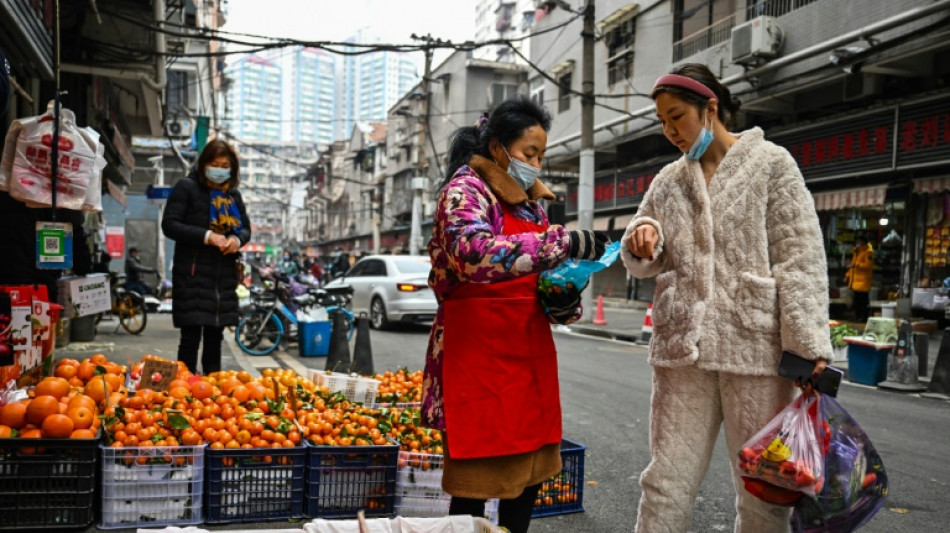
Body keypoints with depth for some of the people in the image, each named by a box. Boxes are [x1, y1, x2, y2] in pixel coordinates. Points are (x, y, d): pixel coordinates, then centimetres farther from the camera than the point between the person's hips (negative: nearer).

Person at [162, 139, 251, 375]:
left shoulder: (233, 194, 15)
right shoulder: (187, 187, -3)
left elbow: (246, 228, 19)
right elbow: (169, 225, -9)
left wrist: (238, 239, -5)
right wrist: (206, 236, -20)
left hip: (224, 275, 6)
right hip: (193, 274, -5)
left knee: (215, 336, 12)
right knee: (191, 337, -6)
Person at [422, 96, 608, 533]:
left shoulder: (530, 202, 16)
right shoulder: (466, 189, -7)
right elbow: (474, 252, -29)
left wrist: (563, 302, -1)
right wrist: (565, 242, -28)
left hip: (529, 353, 8)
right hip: (479, 354, -8)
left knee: (529, 474, 13)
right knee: (476, 482, 1)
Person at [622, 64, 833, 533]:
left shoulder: (771, 163, 3)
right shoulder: (668, 181, 15)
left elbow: (800, 261, -4)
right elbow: (643, 264, 16)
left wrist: (811, 346, -12)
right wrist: (642, 238, -7)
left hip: (756, 350, -3)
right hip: (681, 351, 3)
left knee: (763, 492, 5)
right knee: (665, 485, 4)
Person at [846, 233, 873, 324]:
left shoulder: (868, 252, -8)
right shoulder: (856, 251, 19)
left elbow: (868, 265, -19)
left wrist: (857, 265, -26)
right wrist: (848, 275, 20)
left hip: (863, 281, -9)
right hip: (855, 280, 9)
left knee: (863, 300, -7)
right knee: (856, 300, 13)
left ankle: (863, 318, -2)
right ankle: (857, 317, 20)